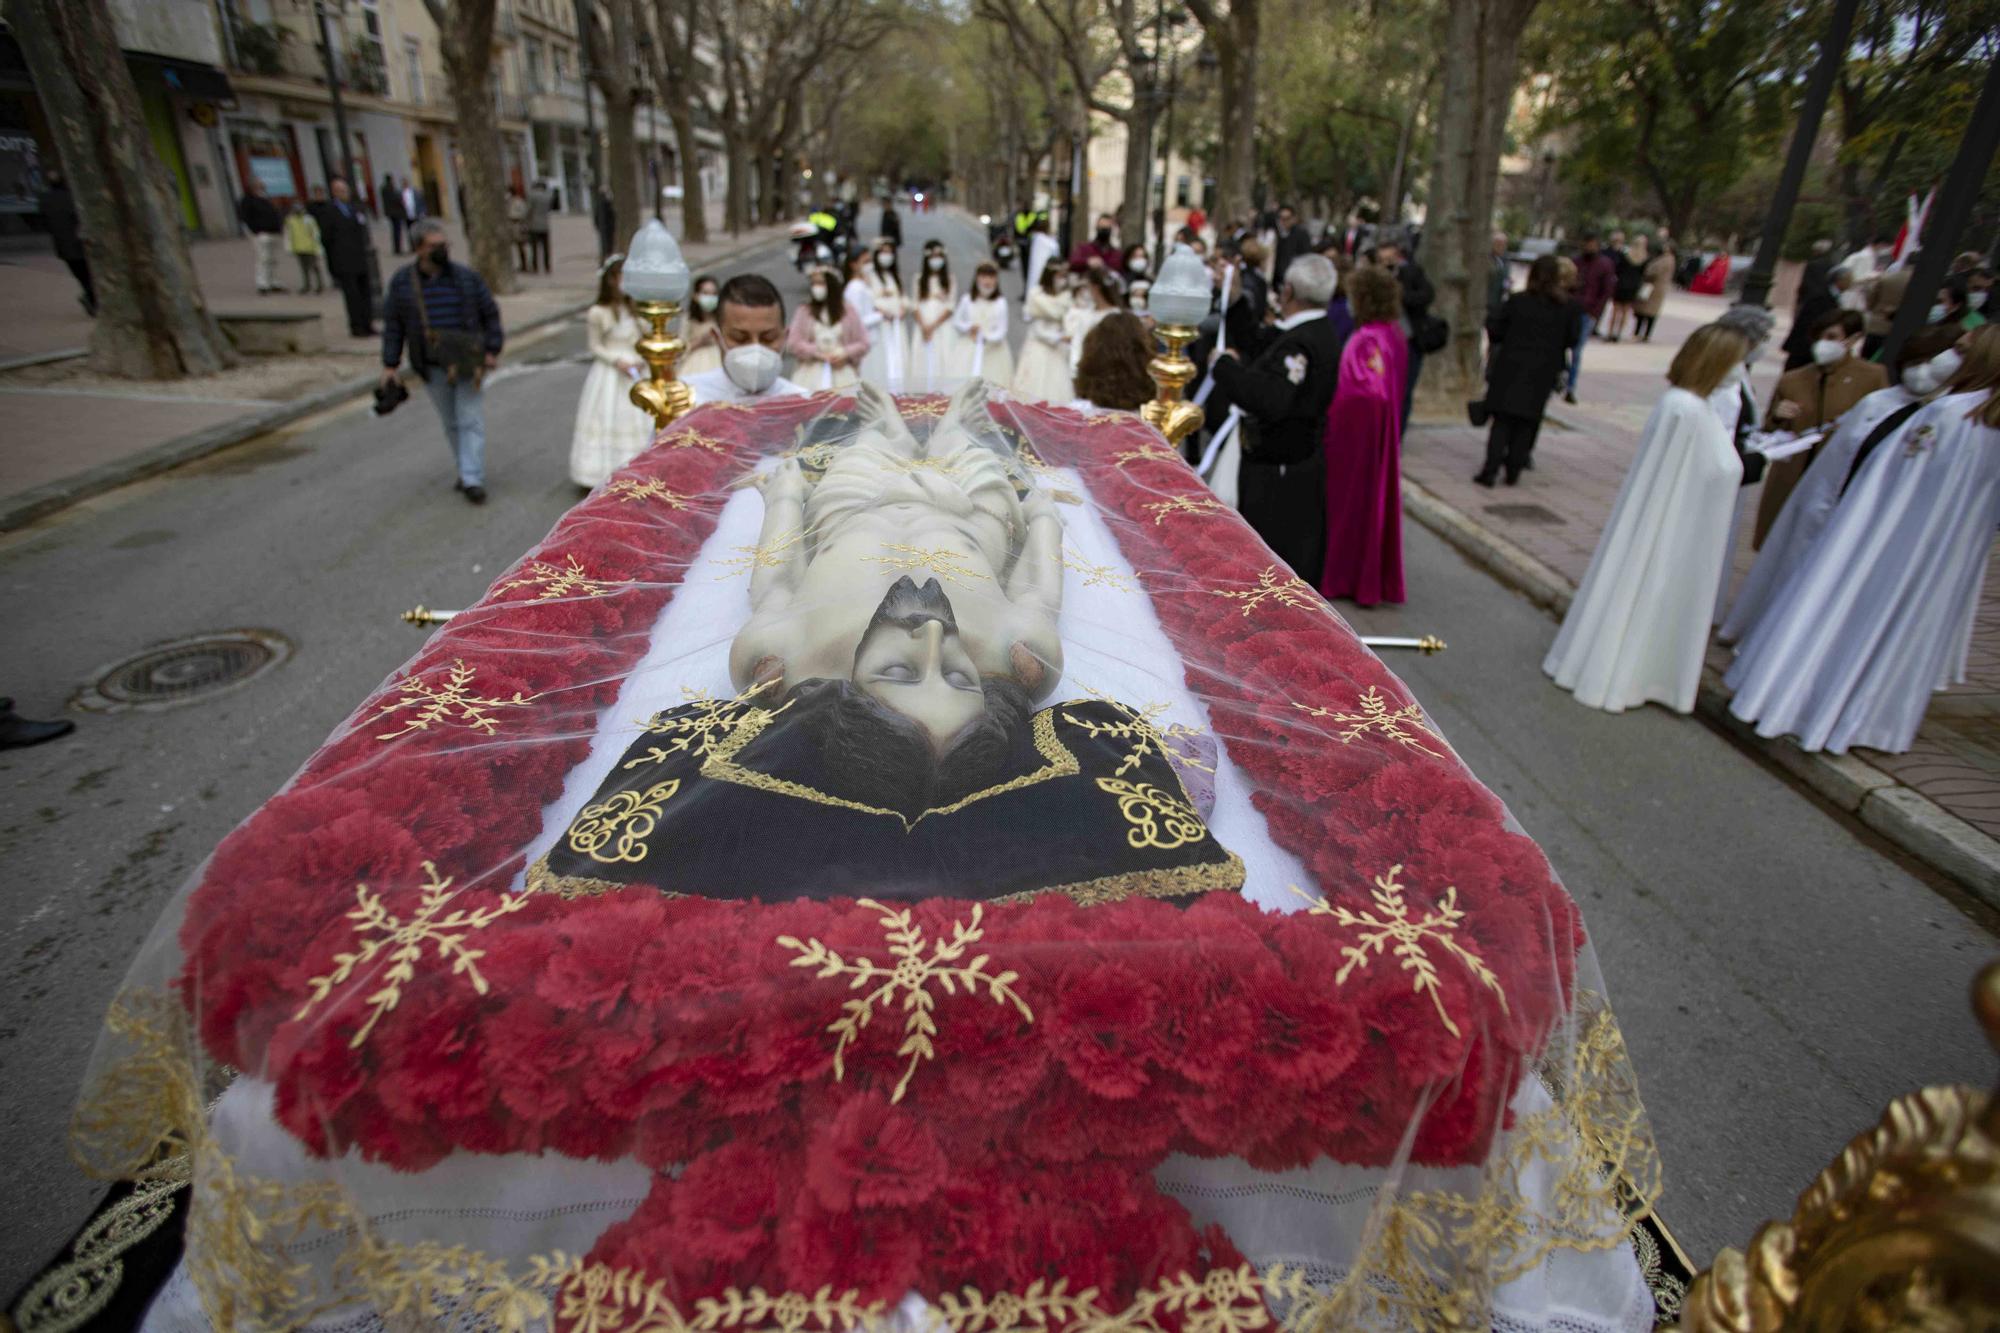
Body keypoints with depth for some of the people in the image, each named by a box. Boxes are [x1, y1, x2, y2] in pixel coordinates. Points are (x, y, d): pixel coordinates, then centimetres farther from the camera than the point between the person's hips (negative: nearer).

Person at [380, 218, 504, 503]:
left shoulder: (467, 277, -2)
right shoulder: (401, 282, 0)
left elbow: (490, 313, 6)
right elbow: (393, 325, 4)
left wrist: (492, 349, -1)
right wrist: (390, 364, 2)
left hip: (467, 363, -2)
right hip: (432, 367, 2)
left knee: (471, 420, -5)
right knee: (451, 422, 11)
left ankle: (472, 479, -5)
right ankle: (467, 470, 24)